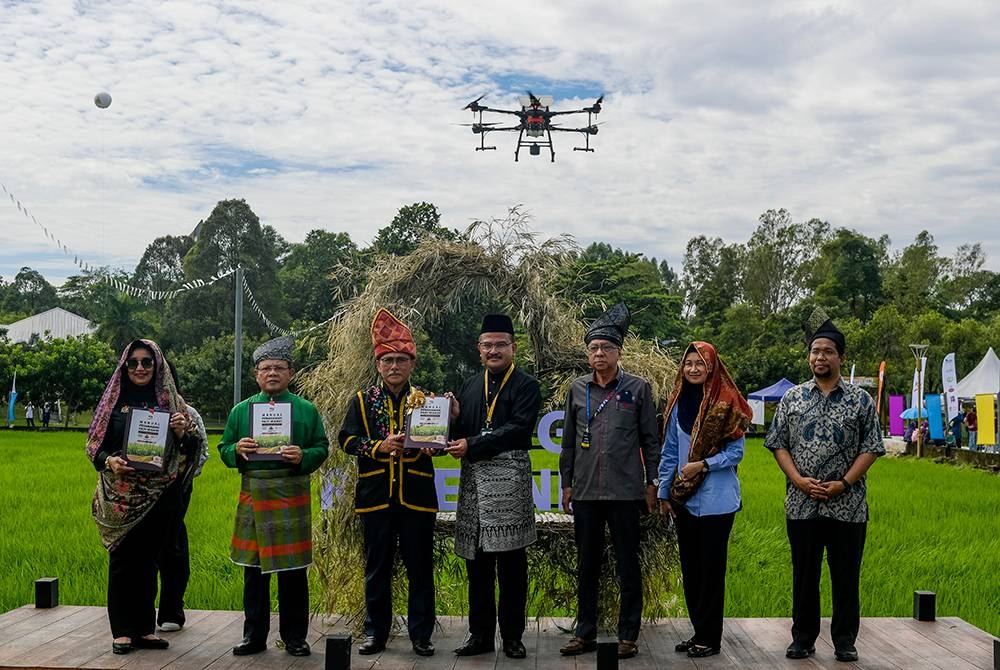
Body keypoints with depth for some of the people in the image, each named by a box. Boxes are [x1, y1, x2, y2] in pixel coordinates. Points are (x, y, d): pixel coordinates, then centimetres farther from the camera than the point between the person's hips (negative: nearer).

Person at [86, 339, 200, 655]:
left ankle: (144, 629, 17)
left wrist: (182, 433, -13)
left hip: (159, 496, 1)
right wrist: (109, 461, -15)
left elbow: (191, 449, 8)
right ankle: (122, 631, 9)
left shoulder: (172, 402, 6)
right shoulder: (114, 400, 3)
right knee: (122, 560, 1)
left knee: (147, 561, 9)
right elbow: (94, 443, 5)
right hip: (121, 495, -1)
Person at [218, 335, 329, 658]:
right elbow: (224, 450, 12)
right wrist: (237, 450, -10)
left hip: (292, 497, -2)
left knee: (293, 570, 4)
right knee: (254, 570, 8)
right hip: (253, 496, 2)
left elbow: (321, 449, 5)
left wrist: (302, 456, -16)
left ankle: (295, 637, 16)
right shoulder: (241, 410, 9)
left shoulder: (306, 410, 4)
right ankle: (254, 636, 20)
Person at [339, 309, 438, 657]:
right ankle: (376, 632, 19)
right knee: (377, 569, 8)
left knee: (420, 569, 5)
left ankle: (421, 634, 15)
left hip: (417, 496, 0)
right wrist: (380, 447, -16)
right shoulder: (362, 400, 7)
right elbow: (347, 439, -1)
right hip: (375, 496, 0)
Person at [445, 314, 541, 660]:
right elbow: (460, 436, 15)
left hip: (509, 479, -4)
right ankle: (480, 633, 17)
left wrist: (472, 446, -16)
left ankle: (512, 634, 10)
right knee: (477, 560, 8)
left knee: (511, 560, 1)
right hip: (473, 479, 4)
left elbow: (518, 430, -12)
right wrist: (453, 419, -6)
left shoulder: (526, 385, 2)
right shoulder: (470, 386, 17)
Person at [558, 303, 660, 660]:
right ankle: (585, 632, 20)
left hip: (625, 492, -3)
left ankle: (628, 635, 14)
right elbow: (568, 441, 13)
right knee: (587, 564, 10)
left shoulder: (638, 388, 1)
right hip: (585, 492, 3)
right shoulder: (577, 389, 8)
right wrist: (566, 483, 11)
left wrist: (651, 484, 0)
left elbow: (650, 440, 3)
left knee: (628, 565, 4)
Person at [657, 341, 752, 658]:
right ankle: (698, 631, 23)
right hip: (683, 499, 5)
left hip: (716, 500, -5)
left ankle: (709, 638, 12)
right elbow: (669, 452, 11)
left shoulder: (726, 403, -8)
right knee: (690, 567, 12)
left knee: (711, 568, 2)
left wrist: (703, 465, -19)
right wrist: (664, 492, 9)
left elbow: (735, 452, -7)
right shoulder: (678, 403, 6)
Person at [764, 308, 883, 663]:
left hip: (847, 505, -1)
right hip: (801, 504, 1)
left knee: (846, 576, 5)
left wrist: (844, 483, -12)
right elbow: (778, 444, 5)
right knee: (804, 574, 9)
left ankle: (845, 641, 17)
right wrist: (799, 479, -9)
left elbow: (871, 448, 0)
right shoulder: (792, 398, 6)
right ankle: (803, 638, 20)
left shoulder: (861, 400, 2)